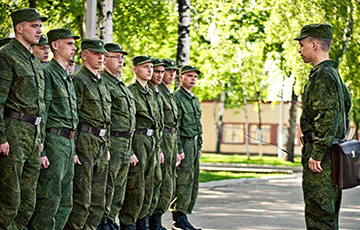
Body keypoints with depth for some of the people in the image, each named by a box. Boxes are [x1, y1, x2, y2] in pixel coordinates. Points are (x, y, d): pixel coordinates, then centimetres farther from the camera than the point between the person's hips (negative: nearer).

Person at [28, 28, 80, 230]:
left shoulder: (68, 78, 19)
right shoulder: (47, 73, -8)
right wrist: (40, 151, -20)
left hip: (68, 144, 9)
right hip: (54, 141, -9)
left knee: (66, 203, 9)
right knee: (49, 200, -9)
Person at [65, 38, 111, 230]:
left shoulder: (102, 83, 19)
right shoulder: (78, 80, -7)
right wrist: (71, 149, -18)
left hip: (101, 143, 9)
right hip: (85, 141, -9)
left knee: (98, 198, 8)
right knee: (82, 197, -10)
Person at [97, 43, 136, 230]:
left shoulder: (122, 86, 21)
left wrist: (130, 149, 22)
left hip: (126, 144, 9)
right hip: (111, 142, -9)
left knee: (119, 188, 12)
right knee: (106, 186, -5)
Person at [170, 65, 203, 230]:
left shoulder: (195, 99, 19)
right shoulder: (176, 97, -11)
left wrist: (199, 146, 18)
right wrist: (179, 149, -19)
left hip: (194, 144, 9)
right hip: (183, 143, -9)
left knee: (193, 183, 9)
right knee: (184, 181, -10)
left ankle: (183, 216, 13)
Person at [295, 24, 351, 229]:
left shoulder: (323, 76, -15)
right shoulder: (333, 73, 17)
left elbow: (327, 117, -22)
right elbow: (347, 104, 26)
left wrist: (316, 154, -22)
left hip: (321, 159, -11)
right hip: (333, 154, 11)